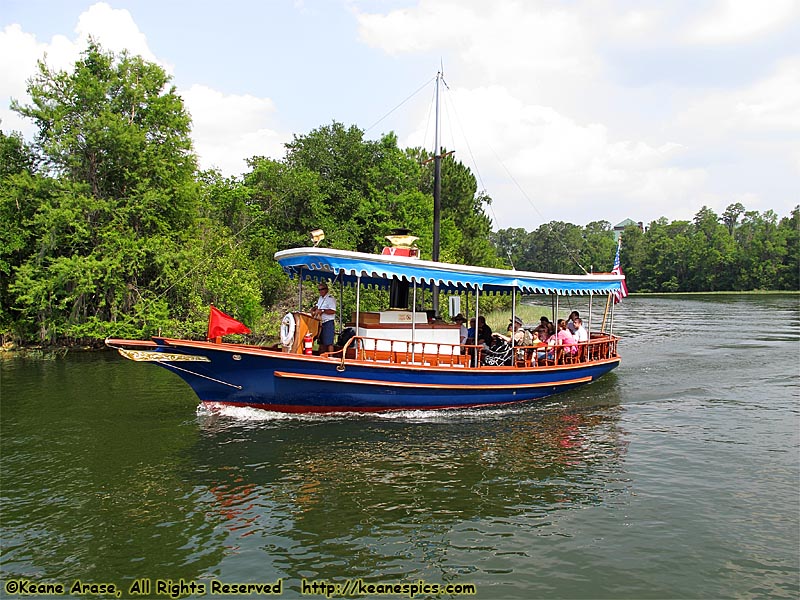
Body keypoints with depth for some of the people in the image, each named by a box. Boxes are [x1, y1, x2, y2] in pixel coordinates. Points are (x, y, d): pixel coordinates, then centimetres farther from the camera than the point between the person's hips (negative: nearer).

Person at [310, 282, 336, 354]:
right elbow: (317, 306, 33)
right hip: (321, 323, 9)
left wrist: (322, 311, -23)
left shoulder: (330, 299, -13)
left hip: (328, 323, -9)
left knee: (328, 342, -8)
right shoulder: (320, 298, 16)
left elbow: (333, 311, -22)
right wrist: (313, 309, 12)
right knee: (322, 342, 14)